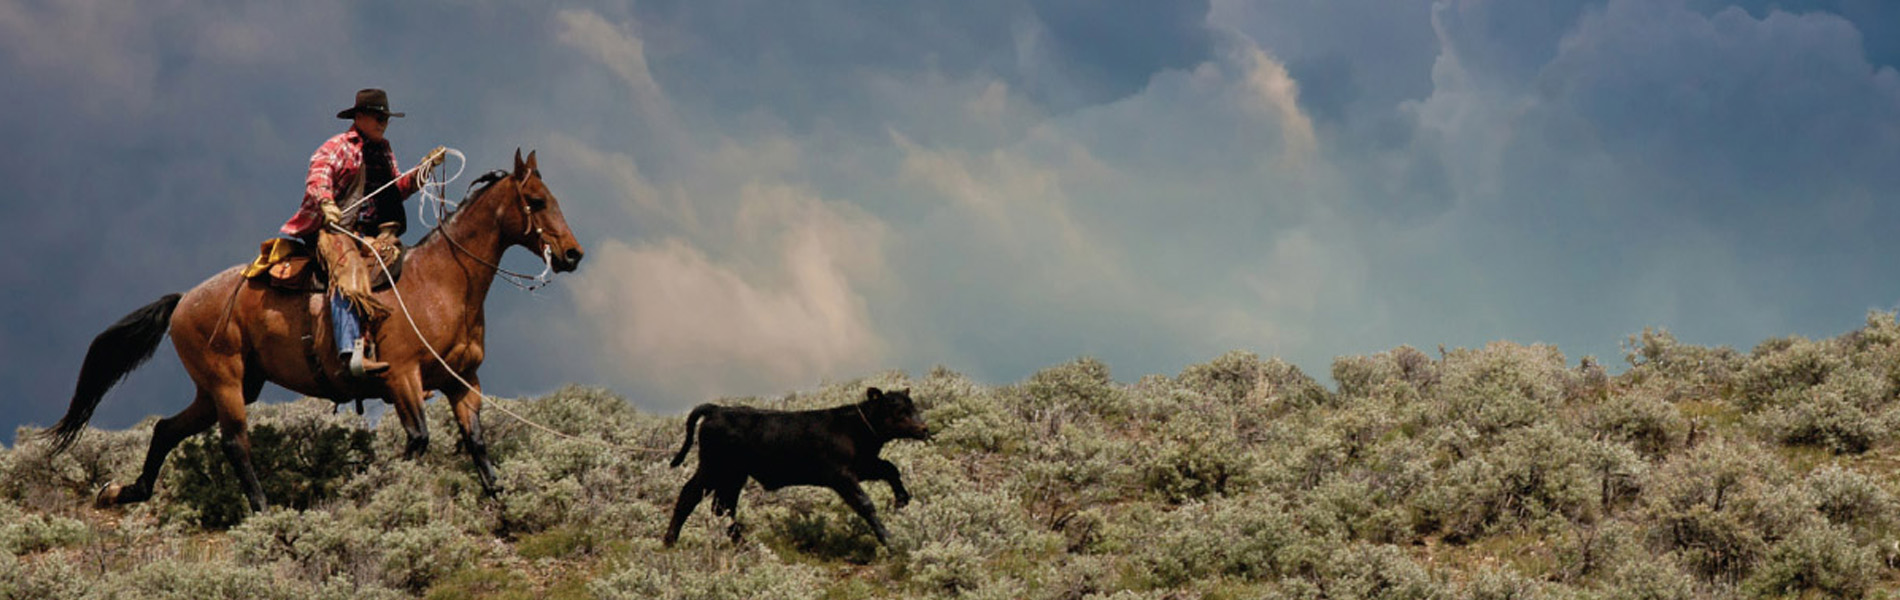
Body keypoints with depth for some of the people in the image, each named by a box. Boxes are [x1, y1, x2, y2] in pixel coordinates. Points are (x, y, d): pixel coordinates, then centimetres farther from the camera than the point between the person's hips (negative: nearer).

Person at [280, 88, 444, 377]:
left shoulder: (384, 151, 23)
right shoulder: (338, 147, 1)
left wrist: (424, 169, 9)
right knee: (347, 272, -32)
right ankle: (353, 353, -49)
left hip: (369, 232, 8)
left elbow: (398, 190, 21)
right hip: (332, 229, -8)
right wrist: (326, 203, -36)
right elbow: (318, 176, -16)